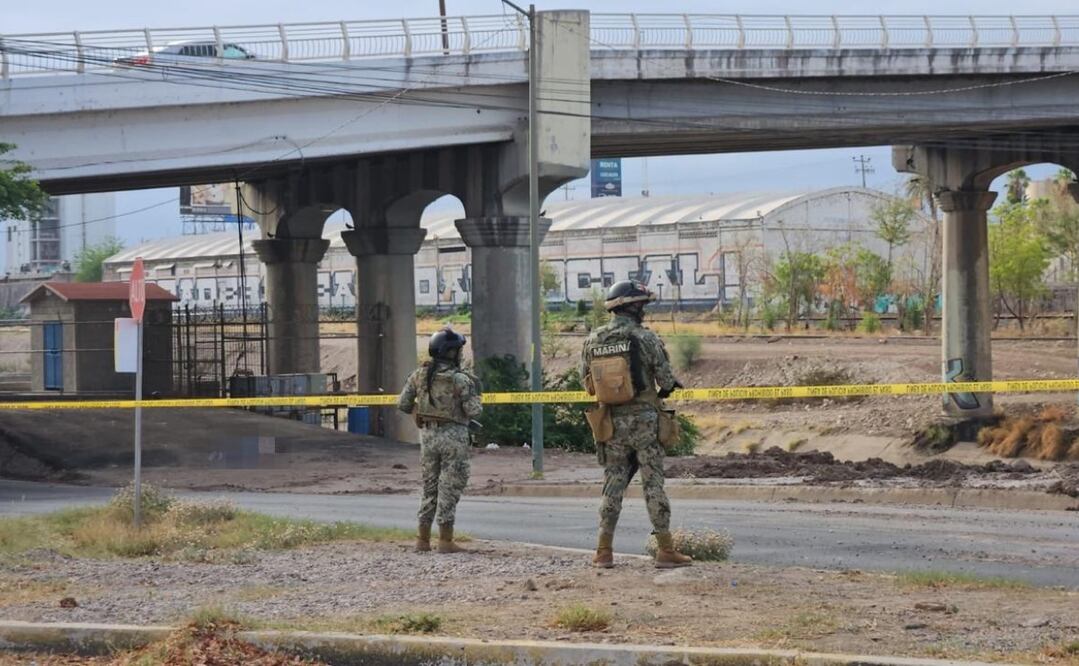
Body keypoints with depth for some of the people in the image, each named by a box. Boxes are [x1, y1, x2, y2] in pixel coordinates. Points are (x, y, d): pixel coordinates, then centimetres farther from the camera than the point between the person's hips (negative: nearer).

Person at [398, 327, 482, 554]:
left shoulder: (419, 374, 1)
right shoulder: (460, 379, -13)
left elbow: (403, 404, 4)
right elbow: (473, 411, -13)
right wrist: (475, 391, 5)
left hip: (428, 434, 5)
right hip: (453, 436, -5)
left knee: (430, 486, 15)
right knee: (450, 488, 0)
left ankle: (423, 539, 14)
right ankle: (445, 541, -2)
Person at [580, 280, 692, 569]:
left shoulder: (592, 341, 2)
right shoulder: (646, 338, -11)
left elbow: (587, 382, 8)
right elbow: (667, 379, -8)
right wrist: (664, 389, 15)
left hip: (611, 422, 4)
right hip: (644, 419, -4)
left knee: (613, 486, 11)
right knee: (653, 485, 2)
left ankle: (604, 552, 10)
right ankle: (665, 550, 3)